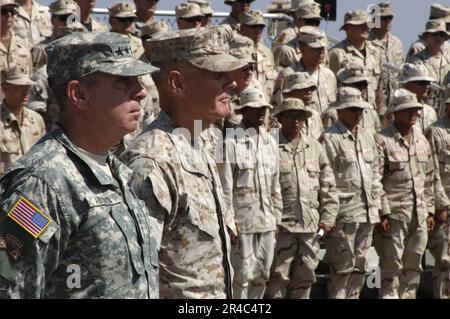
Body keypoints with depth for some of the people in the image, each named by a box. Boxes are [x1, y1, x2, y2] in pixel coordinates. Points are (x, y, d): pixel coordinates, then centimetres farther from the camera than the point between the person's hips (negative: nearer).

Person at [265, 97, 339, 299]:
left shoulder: (315, 148, 13)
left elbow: (328, 186, 15)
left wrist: (328, 218, 7)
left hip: (311, 226, 5)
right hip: (281, 225, -5)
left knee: (305, 276, 11)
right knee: (278, 277, -5)